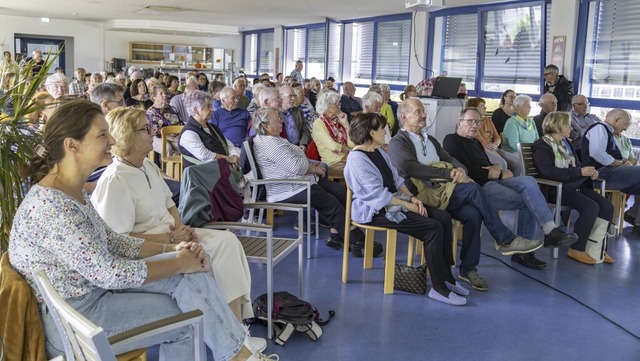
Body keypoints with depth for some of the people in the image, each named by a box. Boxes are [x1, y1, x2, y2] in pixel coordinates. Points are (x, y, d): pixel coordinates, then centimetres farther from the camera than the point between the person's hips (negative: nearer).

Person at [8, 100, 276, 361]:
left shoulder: (73, 192, 5)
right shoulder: (51, 206, -26)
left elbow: (111, 242, 11)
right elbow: (107, 273, -25)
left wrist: (172, 249, -1)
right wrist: (178, 263, -15)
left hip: (94, 290, 8)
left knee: (191, 276, -6)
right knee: (191, 315, -6)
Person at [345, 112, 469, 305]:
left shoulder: (379, 152, 16)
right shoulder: (357, 159, -15)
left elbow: (397, 179, 15)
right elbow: (377, 194, -20)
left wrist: (412, 197, -3)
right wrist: (408, 205, -18)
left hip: (393, 202, 10)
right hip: (375, 211, -10)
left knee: (443, 218, -6)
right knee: (433, 228, -22)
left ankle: (446, 276, 3)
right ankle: (438, 288, -14)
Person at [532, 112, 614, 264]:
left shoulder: (565, 143, 18)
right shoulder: (542, 147, -8)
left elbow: (576, 164, 24)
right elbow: (550, 172, -22)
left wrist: (590, 171, 0)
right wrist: (580, 172, -21)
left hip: (575, 185, 8)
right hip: (556, 189, -8)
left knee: (607, 206, -9)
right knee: (591, 207, -26)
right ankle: (576, 250, -14)